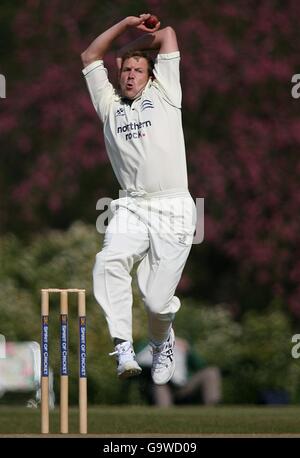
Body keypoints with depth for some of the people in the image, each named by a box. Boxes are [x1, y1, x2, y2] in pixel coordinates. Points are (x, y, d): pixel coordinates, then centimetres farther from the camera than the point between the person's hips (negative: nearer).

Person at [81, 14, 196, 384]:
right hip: (131, 210, 2)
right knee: (108, 263, -30)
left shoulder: (163, 94, 16)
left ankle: (162, 342, 25)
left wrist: (132, 46, 29)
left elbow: (167, 35, 17)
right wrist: (126, 24, 21)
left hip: (173, 210, -2)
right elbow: (90, 56, 27)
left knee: (157, 301, -9)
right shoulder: (109, 105, 23)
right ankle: (123, 347, -30)